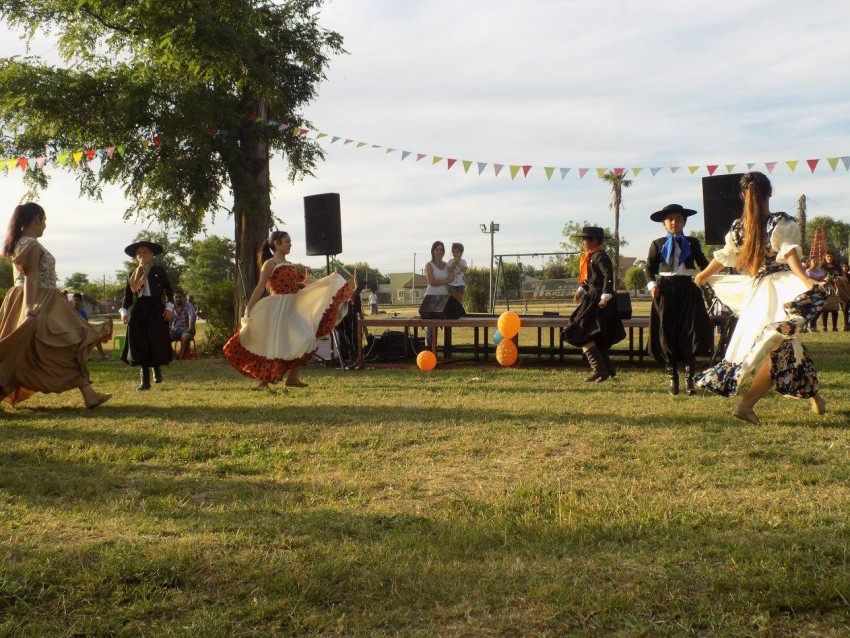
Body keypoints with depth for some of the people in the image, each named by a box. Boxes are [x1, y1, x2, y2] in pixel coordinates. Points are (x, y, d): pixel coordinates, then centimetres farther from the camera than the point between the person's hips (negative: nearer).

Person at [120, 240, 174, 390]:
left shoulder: (159, 271, 5)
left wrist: (169, 307, -5)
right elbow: (127, 295, 12)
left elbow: (169, 290, 5)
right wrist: (124, 311, 0)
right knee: (140, 344, -1)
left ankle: (157, 369, 19)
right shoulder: (132, 275, 12)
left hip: (156, 310, -2)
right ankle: (144, 380, 4)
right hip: (138, 311, 2)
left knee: (156, 341, -8)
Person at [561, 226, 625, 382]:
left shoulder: (600, 256, -14)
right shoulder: (590, 256, 14)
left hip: (598, 299, -10)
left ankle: (599, 369, -9)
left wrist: (605, 297, -26)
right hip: (592, 297, 10)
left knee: (582, 334, -11)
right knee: (597, 337, 16)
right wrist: (581, 290, 8)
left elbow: (608, 276, -22)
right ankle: (608, 368, 23)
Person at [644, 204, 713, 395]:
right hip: (665, 290, -1)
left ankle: (689, 376, 6)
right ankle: (672, 376, 12)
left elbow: (703, 263, 11)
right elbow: (649, 268, 5)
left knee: (690, 331, -2)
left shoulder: (692, 243, 10)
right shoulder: (657, 244, 7)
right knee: (667, 333, 1)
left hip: (688, 289, 1)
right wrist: (652, 285, -12)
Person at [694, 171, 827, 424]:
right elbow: (790, 253, -22)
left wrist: (703, 276, 35)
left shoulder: (738, 227, 7)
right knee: (780, 349, -4)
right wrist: (805, 280, -33)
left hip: (753, 291, 6)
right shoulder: (782, 223, -7)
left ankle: (815, 398, 28)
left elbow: (724, 257, 18)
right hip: (780, 290, -6)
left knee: (788, 347, 17)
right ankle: (746, 404, -15)